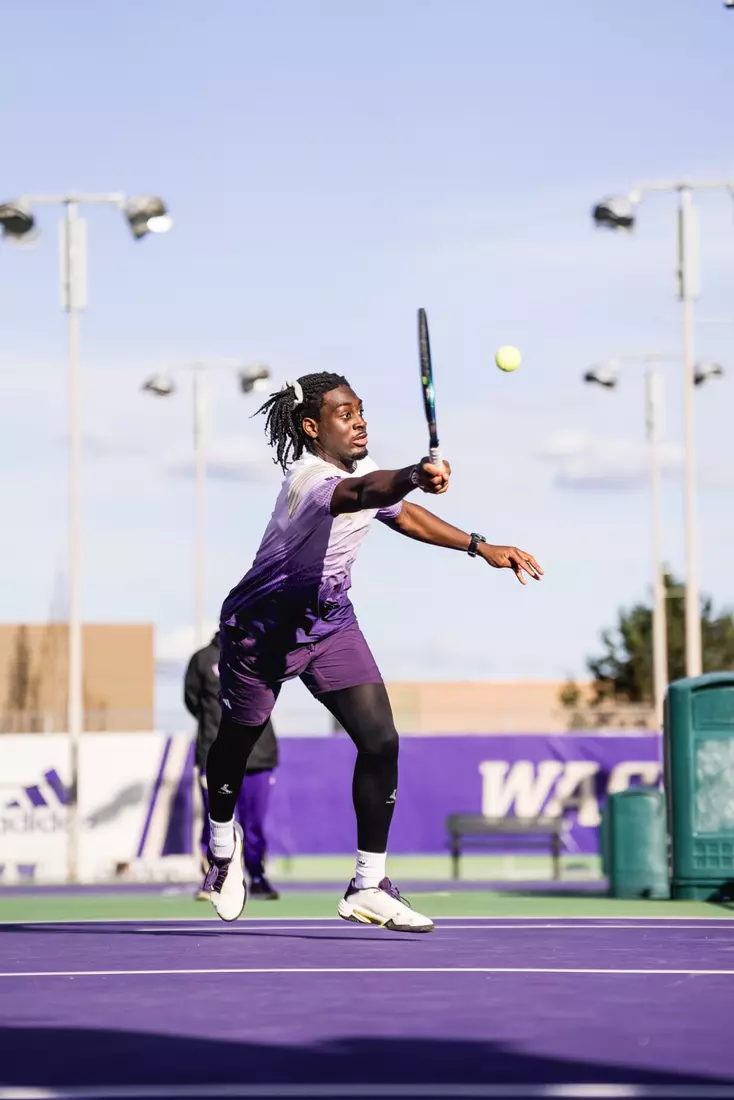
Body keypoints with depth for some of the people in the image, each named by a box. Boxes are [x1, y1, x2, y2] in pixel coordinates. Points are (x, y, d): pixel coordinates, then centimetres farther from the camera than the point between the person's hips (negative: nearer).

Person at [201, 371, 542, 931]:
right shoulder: (309, 478, -31)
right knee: (238, 741, 14)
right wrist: (414, 477, -75)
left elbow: (400, 512, 16)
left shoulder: (364, 467, -5)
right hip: (262, 627, -6)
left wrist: (480, 546, 11)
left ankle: (369, 886, -6)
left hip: (330, 623, 6)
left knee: (380, 742, -11)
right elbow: (361, 494, -54)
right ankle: (223, 841, 45)